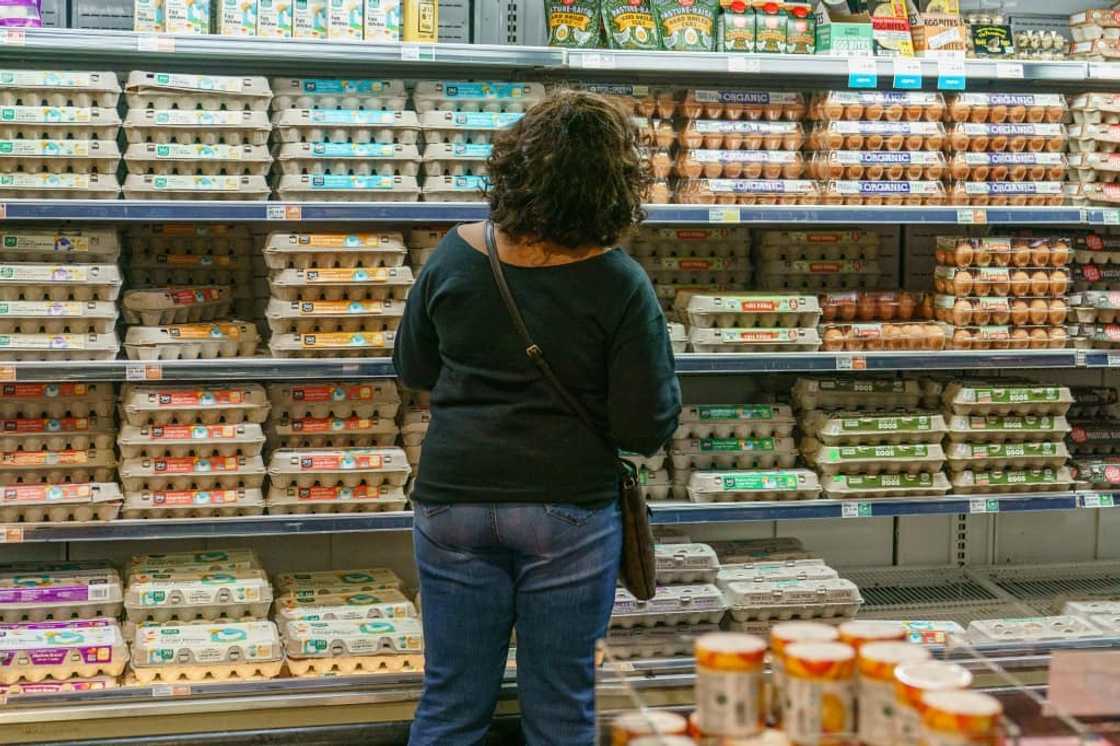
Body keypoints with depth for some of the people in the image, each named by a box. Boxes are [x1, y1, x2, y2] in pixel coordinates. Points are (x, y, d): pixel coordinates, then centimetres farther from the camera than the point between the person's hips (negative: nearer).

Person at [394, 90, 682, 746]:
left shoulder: (456, 256, -4)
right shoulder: (620, 286, -14)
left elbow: (412, 370, 11)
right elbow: (647, 429, -10)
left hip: (453, 502, 3)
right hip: (570, 512, -3)